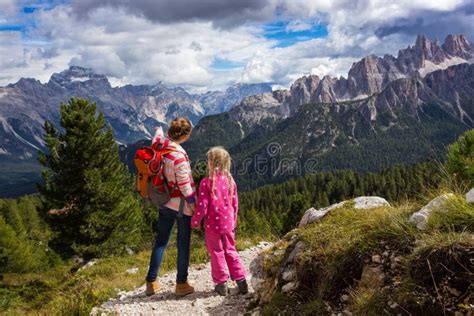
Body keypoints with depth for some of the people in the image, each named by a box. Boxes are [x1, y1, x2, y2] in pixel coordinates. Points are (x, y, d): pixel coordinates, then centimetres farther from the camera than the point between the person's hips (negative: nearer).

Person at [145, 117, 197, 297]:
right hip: (181, 205, -7)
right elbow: (184, 185, -19)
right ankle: (181, 284, 17)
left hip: (164, 202, 7)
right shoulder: (178, 155, -25)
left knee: (161, 241, 16)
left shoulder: (158, 146, -4)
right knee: (183, 244, 8)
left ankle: (151, 282, 22)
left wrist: (159, 131, 45)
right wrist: (194, 205, -8)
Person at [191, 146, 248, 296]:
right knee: (230, 251, 16)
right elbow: (235, 205, 8)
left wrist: (195, 222, 1)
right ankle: (241, 281, 16)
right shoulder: (230, 180, 0)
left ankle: (221, 284, 17)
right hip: (228, 224, 4)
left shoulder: (206, 182, -15)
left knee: (216, 253, 9)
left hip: (212, 224, -4)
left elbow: (202, 206, -15)